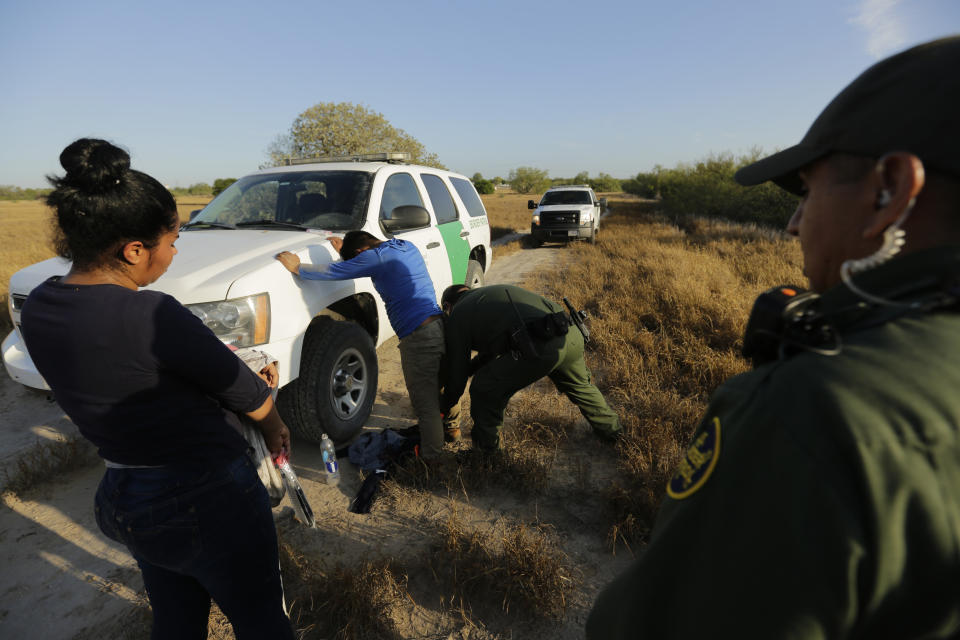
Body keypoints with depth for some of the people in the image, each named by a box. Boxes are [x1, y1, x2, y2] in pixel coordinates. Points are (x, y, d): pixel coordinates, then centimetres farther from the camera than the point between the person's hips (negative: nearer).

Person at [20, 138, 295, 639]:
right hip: (207, 500, -8)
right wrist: (273, 425, 5)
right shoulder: (148, 315, -28)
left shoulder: (38, 307, -4)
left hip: (123, 498, 8)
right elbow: (241, 390, -15)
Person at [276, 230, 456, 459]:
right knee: (441, 384, 26)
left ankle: (430, 454, 15)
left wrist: (298, 267, 10)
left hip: (419, 337, -9)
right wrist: (346, 248, 33)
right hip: (441, 326, 9)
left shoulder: (376, 257, -9)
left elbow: (333, 272, -4)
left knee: (425, 401, 3)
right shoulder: (408, 247, 16)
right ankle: (451, 427, 45)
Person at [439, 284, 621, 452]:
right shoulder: (492, 293, 35)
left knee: (484, 389, 13)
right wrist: (469, 368, 51)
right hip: (572, 334, 8)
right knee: (579, 385, 36)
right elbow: (490, 352, 44)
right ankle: (610, 428, 55)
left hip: (540, 346, -8)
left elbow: (457, 372, 16)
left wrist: (444, 406, 33)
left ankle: (486, 443, 31)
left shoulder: (457, 315, 13)